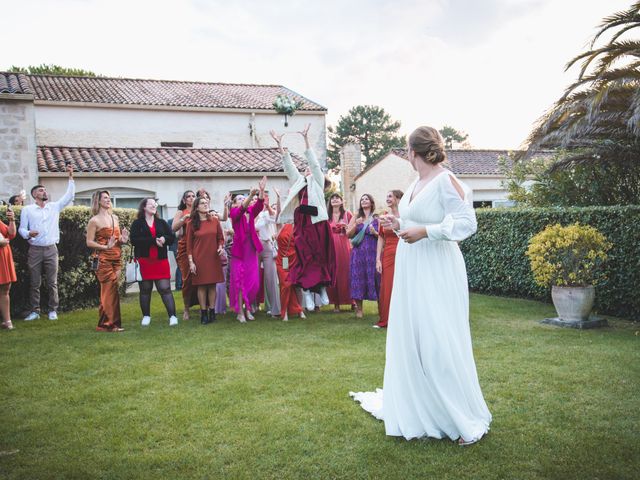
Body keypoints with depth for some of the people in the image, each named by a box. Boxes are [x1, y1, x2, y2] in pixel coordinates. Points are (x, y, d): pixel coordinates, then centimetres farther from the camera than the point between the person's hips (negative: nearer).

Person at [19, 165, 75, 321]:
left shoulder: (55, 206, 10)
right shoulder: (27, 210, 4)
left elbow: (69, 195, 4)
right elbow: (21, 228, 3)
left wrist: (71, 177, -3)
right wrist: (28, 234, -21)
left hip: (51, 249, 1)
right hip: (35, 250, -1)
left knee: (52, 283, 3)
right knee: (34, 283, 3)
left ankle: (53, 310, 10)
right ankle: (34, 311, 11)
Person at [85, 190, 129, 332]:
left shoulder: (114, 218, 16)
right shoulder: (94, 221, -3)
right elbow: (89, 242, -7)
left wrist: (123, 240, 3)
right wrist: (105, 247, -18)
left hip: (117, 258, 6)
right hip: (103, 259, -6)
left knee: (113, 291, 5)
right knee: (109, 290, -8)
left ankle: (112, 323, 10)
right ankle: (107, 323, -1)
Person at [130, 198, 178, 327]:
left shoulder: (162, 223, 12)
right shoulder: (137, 223, 2)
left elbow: (172, 237, 5)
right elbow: (134, 240, -13)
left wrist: (164, 239, -18)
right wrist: (153, 240, -19)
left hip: (160, 261, 1)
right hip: (144, 261, -1)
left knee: (165, 288, -4)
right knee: (145, 289, 8)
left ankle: (173, 316, -6)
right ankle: (146, 316, 19)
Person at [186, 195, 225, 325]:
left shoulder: (215, 220, 5)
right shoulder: (192, 224, 0)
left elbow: (221, 238, 12)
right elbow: (189, 244, 0)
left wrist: (221, 247, -9)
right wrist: (191, 262, -6)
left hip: (214, 258, 2)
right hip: (199, 259, -2)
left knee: (212, 285, 5)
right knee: (201, 286, 1)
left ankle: (212, 312, 13)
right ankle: (203, 313, 9)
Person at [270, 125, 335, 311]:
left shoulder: (318, 182, 13)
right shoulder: (299, 182, 22)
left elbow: (314, 162, 4)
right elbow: (289, 165, 16)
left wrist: (306, 140, -4)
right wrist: (280, 145, 8)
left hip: (317, 223, -3)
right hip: (302, 224, 3)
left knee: (320, 256, -1)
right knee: (304, 257, -2)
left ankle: (322, 288, 8)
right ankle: (306, 291, -3)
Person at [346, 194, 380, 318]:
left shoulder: (377, 218, 7)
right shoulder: (356, 218, 11)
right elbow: (348, 234, 6)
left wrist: (375, 233, -12)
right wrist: (356, 225, -9)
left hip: (373, 252, -1)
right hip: (358, 252, 1)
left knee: (374, 278, -4)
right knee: (358, 277, -3)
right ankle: (359, 308, 2)